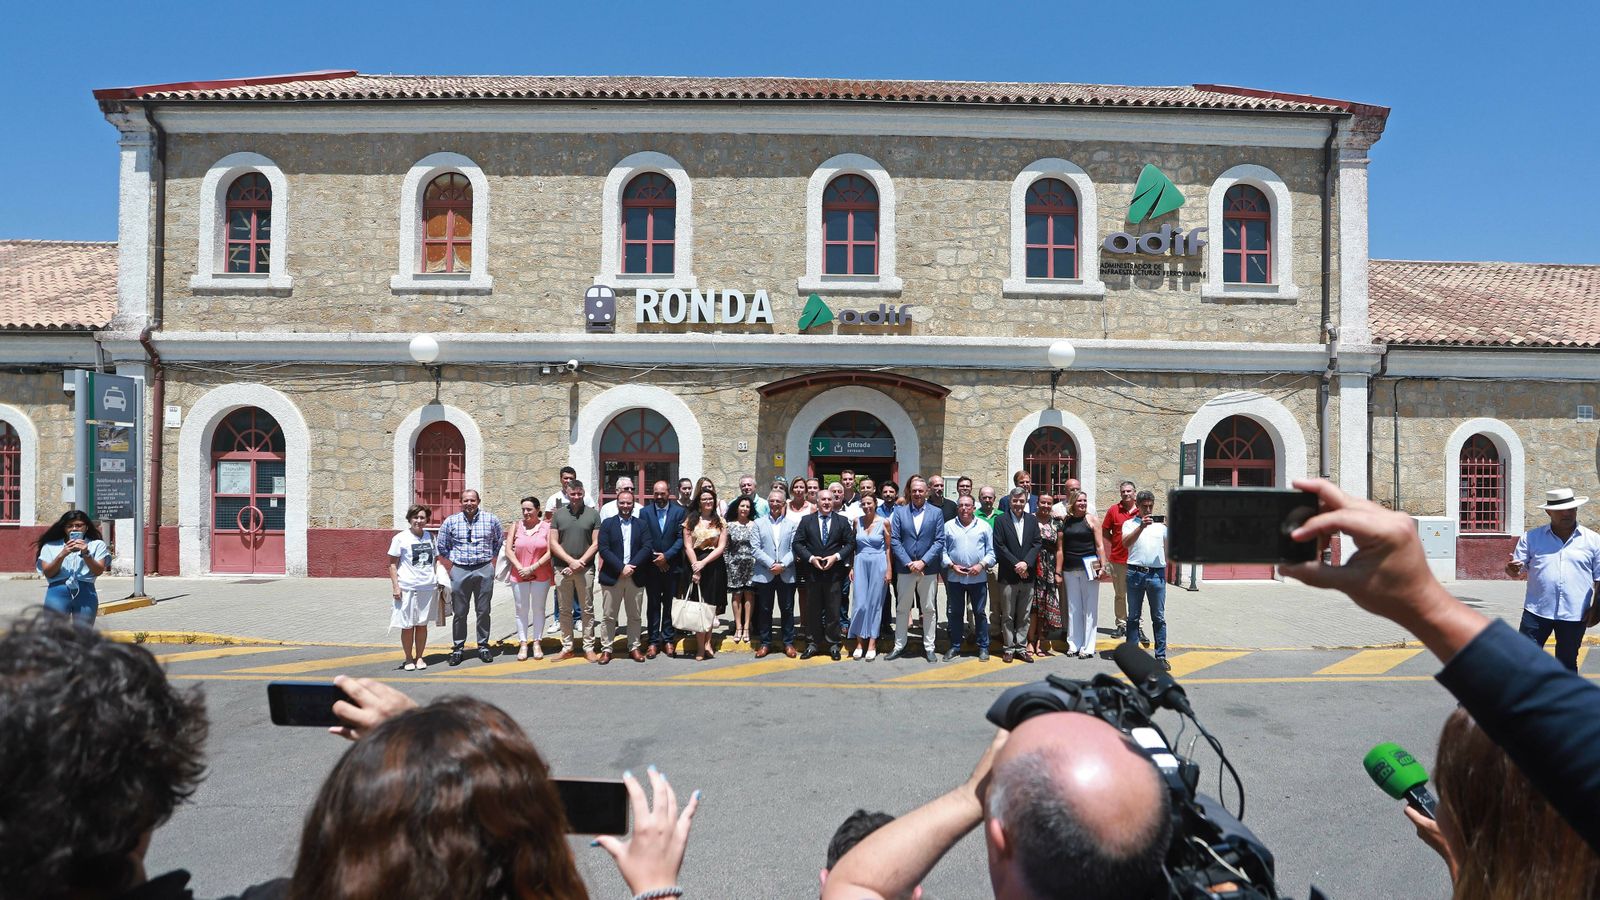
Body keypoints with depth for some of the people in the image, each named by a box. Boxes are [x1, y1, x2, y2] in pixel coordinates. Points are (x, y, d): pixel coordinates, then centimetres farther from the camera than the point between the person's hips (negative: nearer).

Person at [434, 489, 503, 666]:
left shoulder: (491, 519, 4)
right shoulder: (451, 521, 3)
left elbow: (501, 542, 14)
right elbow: (440, 547, 11)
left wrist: (492, 564, 8)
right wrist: (451, 569, 7)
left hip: (484, 570, 0)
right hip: (459, 571, 0)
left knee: (483, 611, 6)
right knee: (460, 612, 4)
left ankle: (483, 646, 16)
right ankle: (458, 648, 13)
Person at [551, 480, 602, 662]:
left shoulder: (592, 514, 2)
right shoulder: (558, 514, 5)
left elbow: (596, 544, -1)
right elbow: (553, 544, 2)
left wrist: (580, 562, -11)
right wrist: (571, 561, -10)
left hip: (585, 569, -1)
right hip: (562, 569, 2)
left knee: (587, 610, 4)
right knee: (564, 610, 8)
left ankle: (589, 647, 10)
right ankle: (567, 648, 16)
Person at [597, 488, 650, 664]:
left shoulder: (641, 524, 8)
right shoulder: (607, 524, 3)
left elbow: (646, 548, -1)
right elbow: (603, 549, -7)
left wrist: (632, 566, -14)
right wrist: (621, 568, -15)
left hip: (634, 577, 2)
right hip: (612, 577, -2)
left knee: (634, 616, 8)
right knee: (609, 616, 3)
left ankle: (634, 648, 17)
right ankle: (606, 649, 10)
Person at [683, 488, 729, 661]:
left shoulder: (720, 522, 6)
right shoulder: (691, 520, 4)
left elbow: (721, 547, -2)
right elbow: (688, 546, -2)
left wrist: (703, 563, -12)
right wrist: (695, 566, -14)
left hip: (715, 565, 2)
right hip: (696, 565, -2)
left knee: (711, 607, 6)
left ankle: (707, 643, 14)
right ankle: (701, 647, -1)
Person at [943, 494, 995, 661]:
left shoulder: (984, 526, 3)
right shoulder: (948, 526, 4)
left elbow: (991, 552, 1)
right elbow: (942, 550, 2)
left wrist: (981, 565, -13)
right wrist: (951, 565, -11)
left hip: (978, 577, -1)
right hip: (954, 577, 1)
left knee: (979, 613, 6)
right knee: (954, 613, 8)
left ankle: (983, 647, 16)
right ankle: (955, 646, 18)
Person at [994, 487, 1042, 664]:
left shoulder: (1033, 521, 8)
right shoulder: (1001, 522, -2)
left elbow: (1036, 544, 3)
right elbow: (999, 547, -8)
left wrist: (1026, 563, -12)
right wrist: (1016, 565, -13)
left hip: (1027, 576, 3)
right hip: (1008, 576, -3)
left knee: (1024, 616, 9)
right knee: (1007, 616, 4)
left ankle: (1021, 647, 17)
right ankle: (1009, 648, 12)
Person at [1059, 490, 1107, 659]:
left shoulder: (1091, 519, 0)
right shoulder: (1065, 521, 7)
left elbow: (1100, 545, -2)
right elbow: (1061, 548, 8)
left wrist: (1102, 567, -9)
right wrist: (1059, 571, 6)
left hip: (1089, 568, -3)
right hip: (1070, 570, 3)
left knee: (1090, 608, 0)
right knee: (1073, 608, 9)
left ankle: (1088, 647, 5)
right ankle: (1074, 644, 18)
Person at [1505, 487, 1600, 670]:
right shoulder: (1531, 538, 4)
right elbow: (1519, 572, 6)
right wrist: (1512, 569, -18)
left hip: (1574, 614, 1)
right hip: (1537, 611, -1)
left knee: (1567, 663, 12)